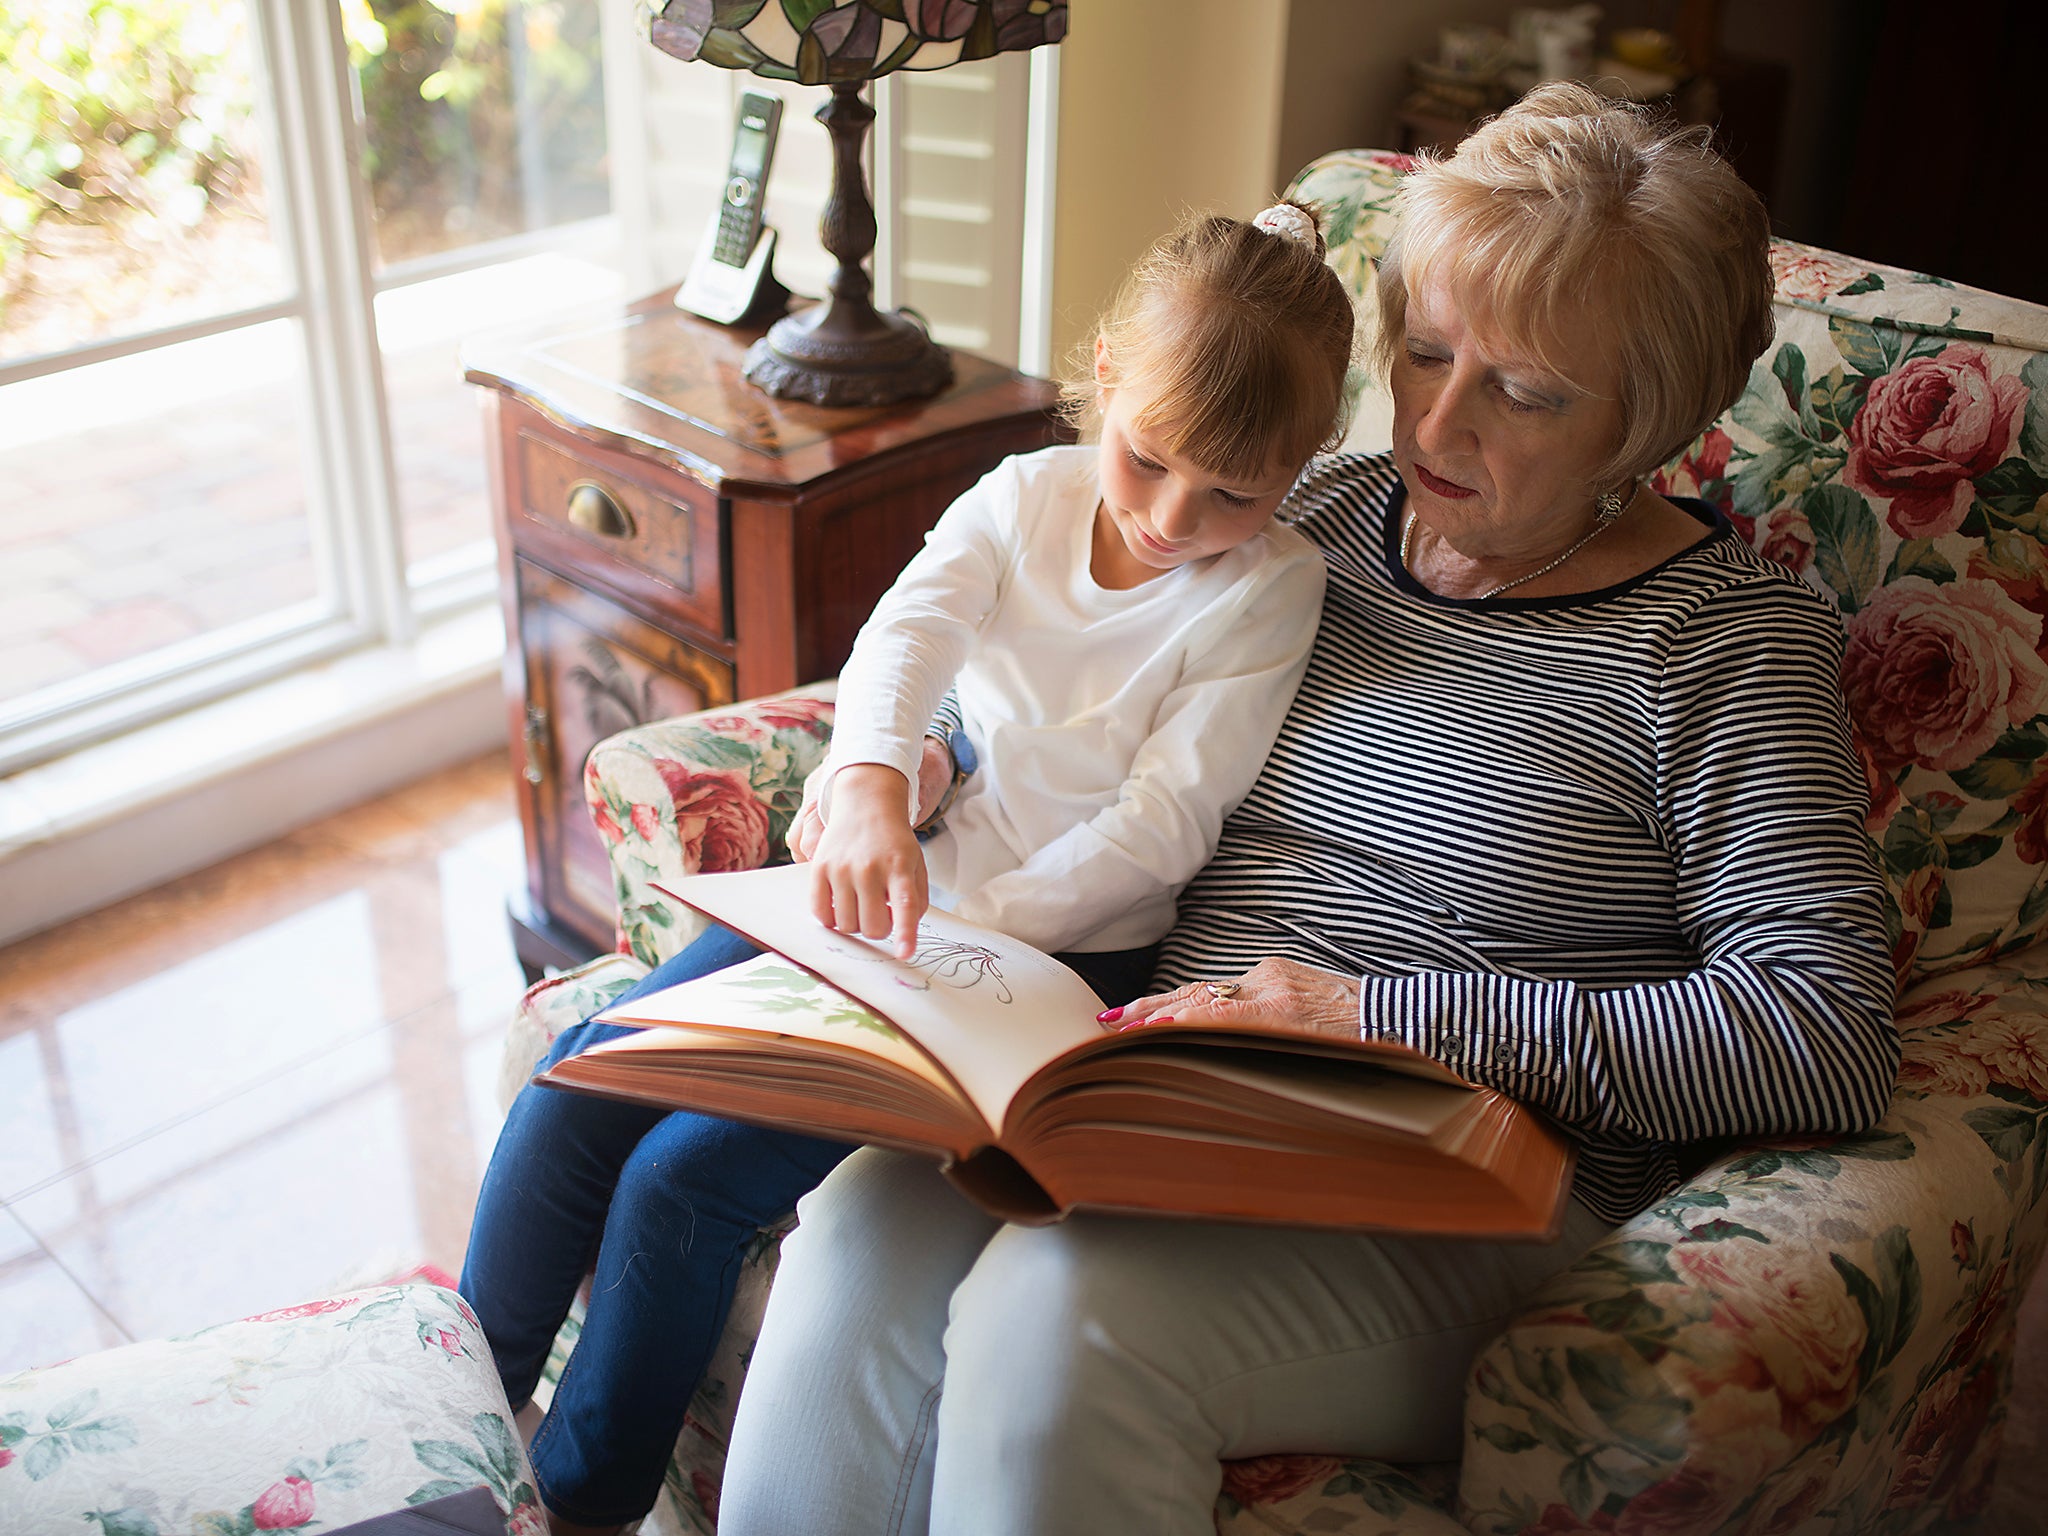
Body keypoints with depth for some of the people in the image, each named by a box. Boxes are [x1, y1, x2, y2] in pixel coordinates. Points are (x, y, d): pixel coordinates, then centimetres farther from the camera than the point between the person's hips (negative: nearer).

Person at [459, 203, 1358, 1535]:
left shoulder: (1272, 588, -10)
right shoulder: (1030, 493, 1)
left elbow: (1165, 823, -14)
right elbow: (905, 635, -17)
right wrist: (868, 784, -38)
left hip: (1060, 942, -5)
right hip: (894, 875, 6)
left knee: (690, 1174, -16)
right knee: (576, 1088, -4)